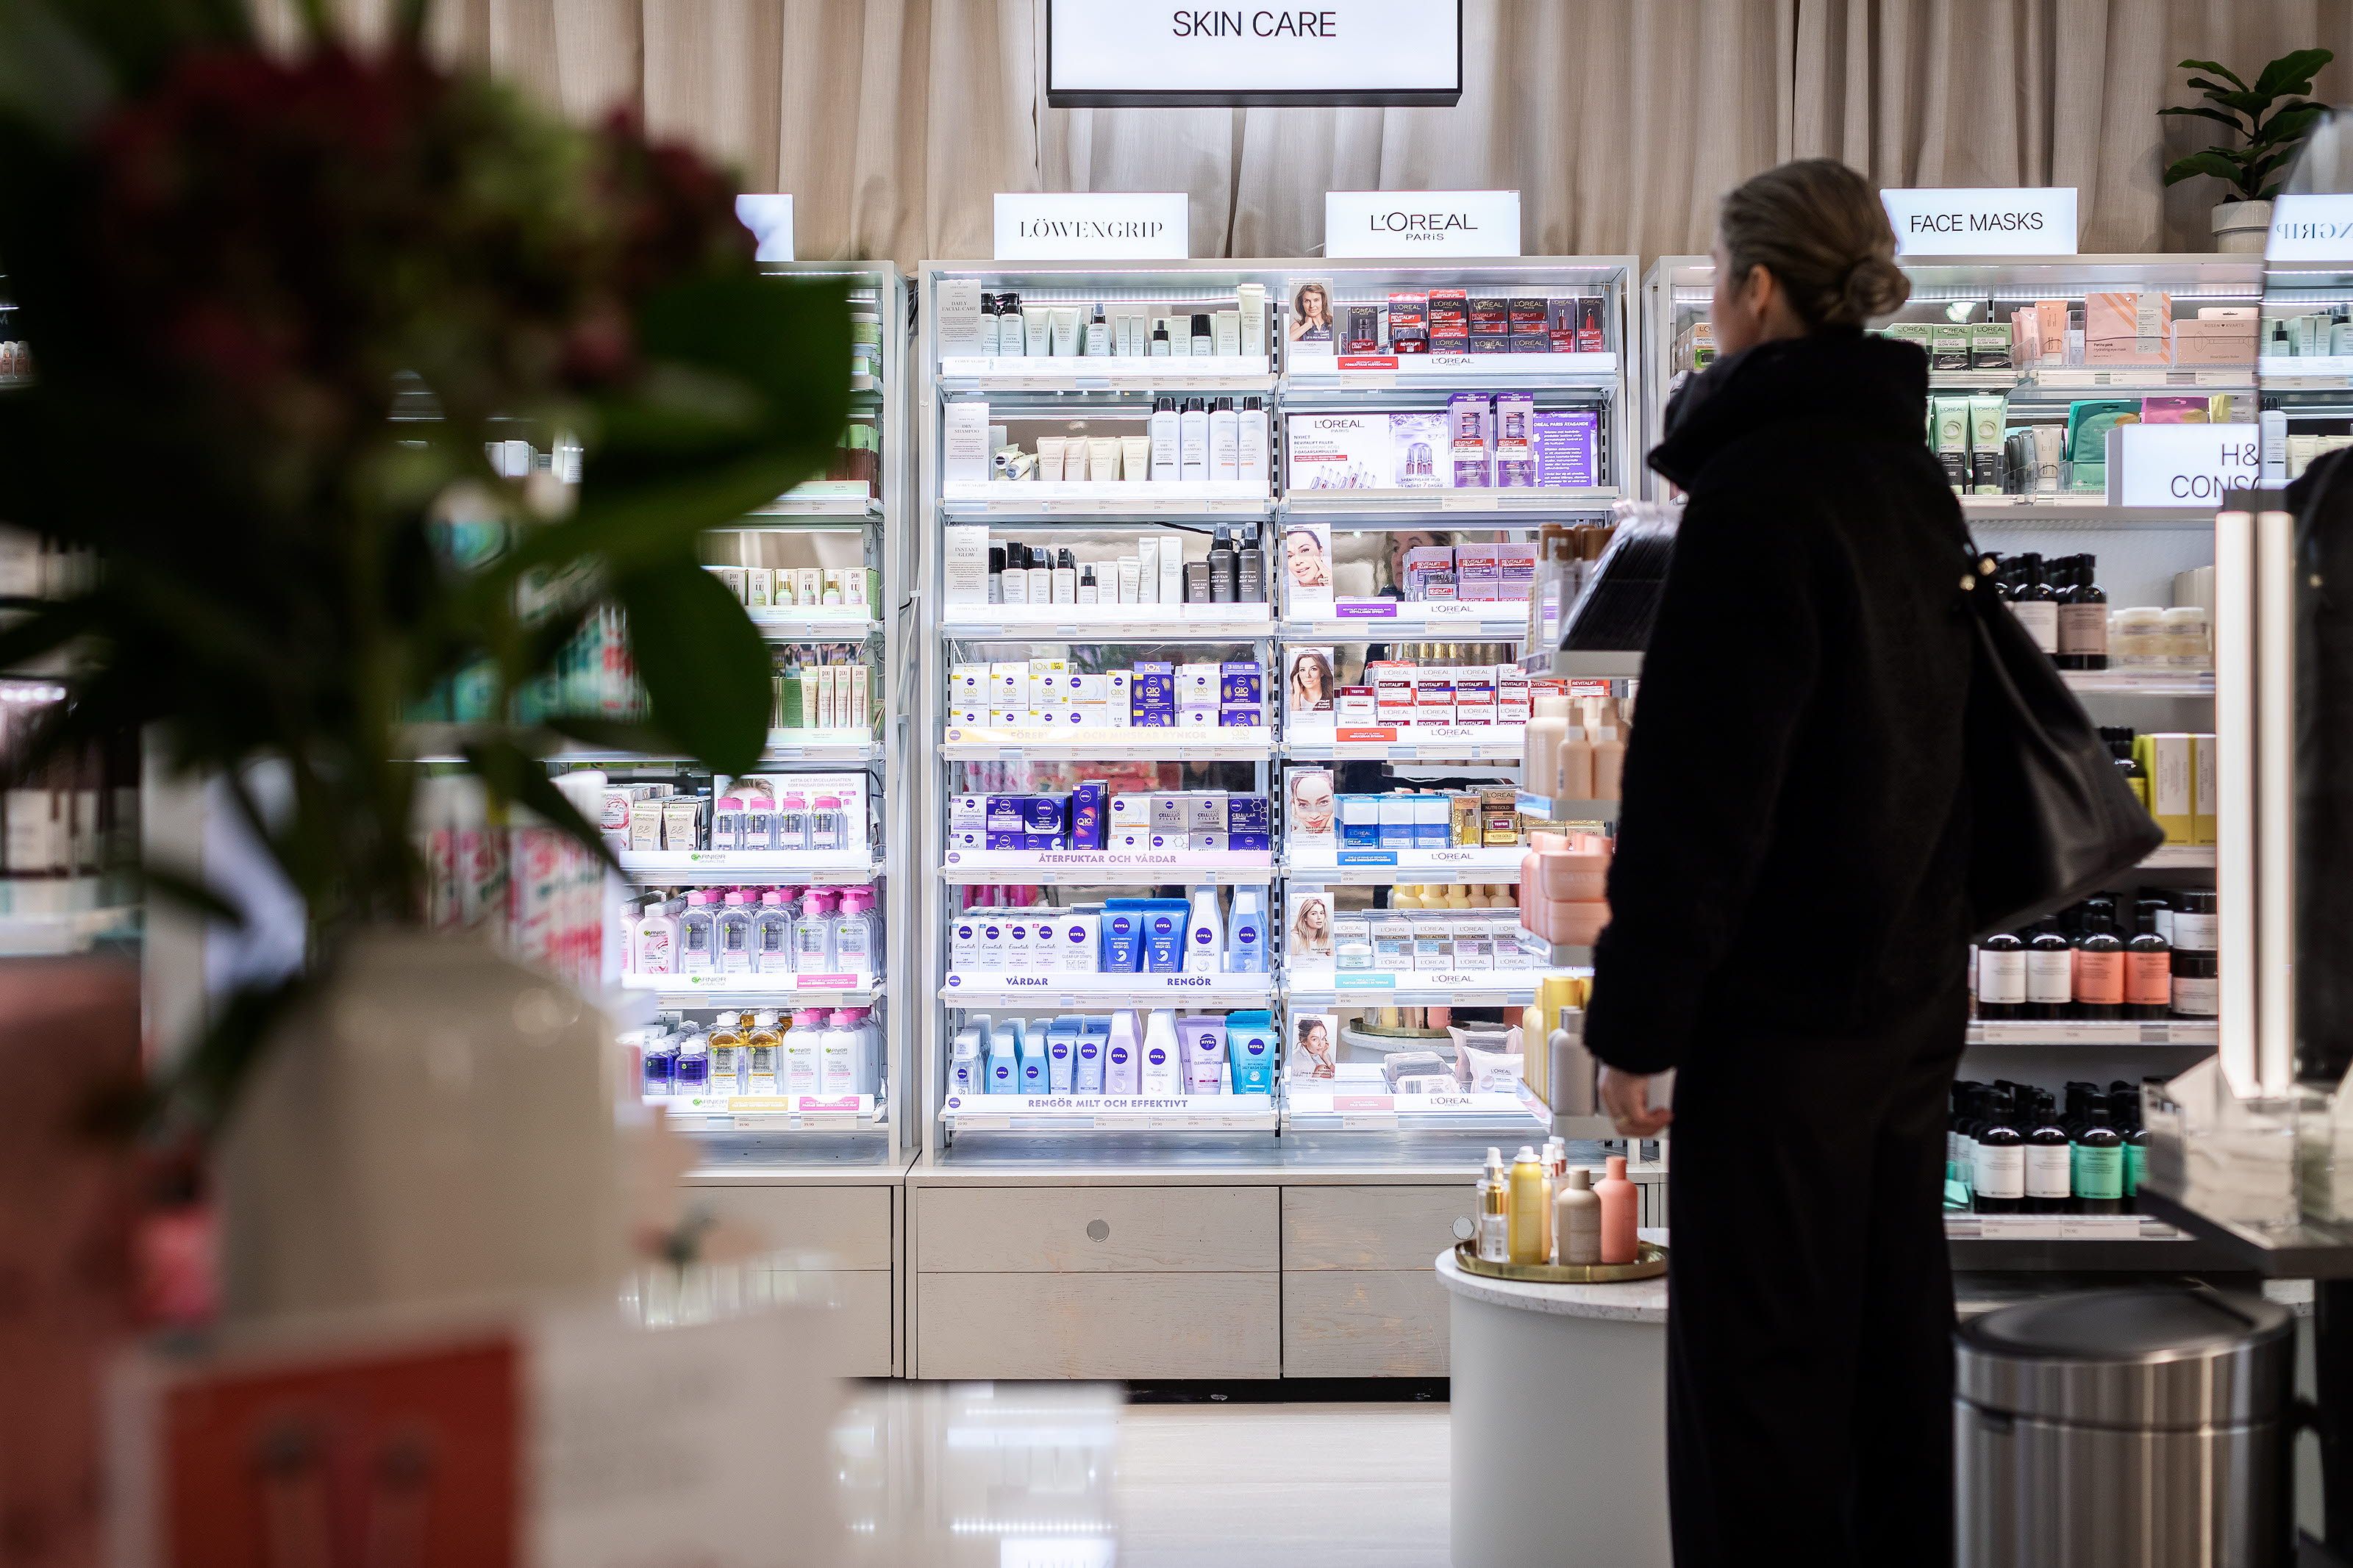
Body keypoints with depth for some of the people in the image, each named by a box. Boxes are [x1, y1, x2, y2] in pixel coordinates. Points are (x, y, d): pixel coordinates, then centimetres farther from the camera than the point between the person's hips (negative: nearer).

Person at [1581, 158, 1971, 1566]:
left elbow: (1699, 783, -19)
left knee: (1757, 1359, -1)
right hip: (1910, 986, 9)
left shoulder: (1760, 488, -16)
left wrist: (1637, 1018, -15)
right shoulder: (1907, 470, 11)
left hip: (1783, 997, -9)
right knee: (1889, 1336, 16)